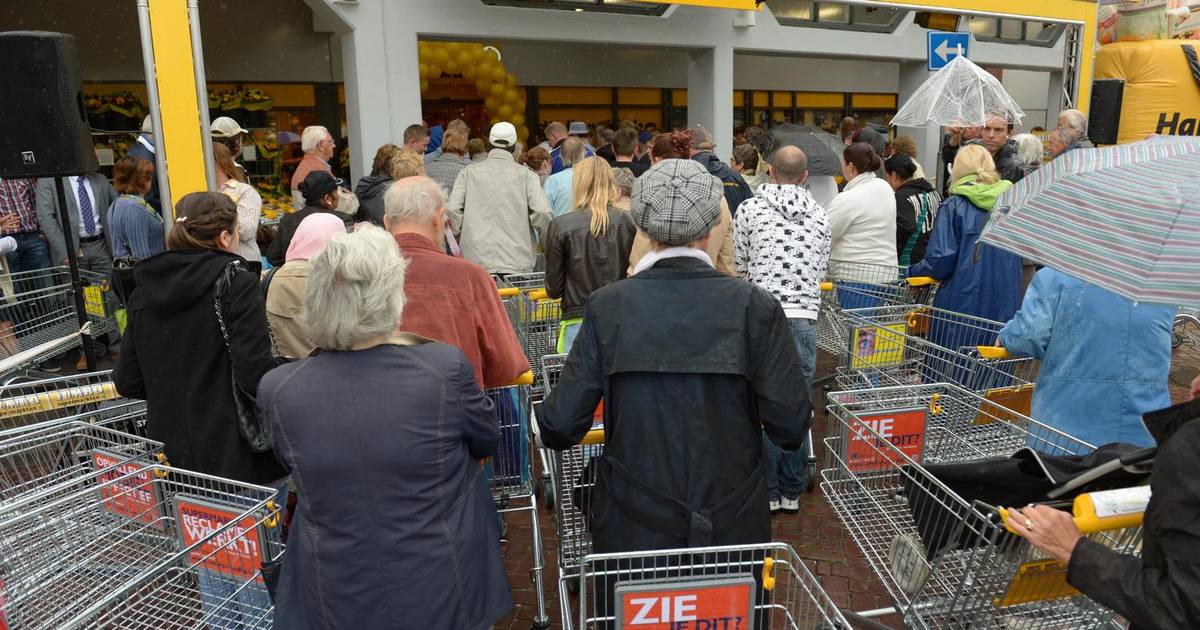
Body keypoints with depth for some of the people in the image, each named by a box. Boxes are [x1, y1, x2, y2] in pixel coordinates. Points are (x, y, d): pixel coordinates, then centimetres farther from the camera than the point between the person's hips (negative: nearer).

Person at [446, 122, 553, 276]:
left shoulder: (469, 172, 6)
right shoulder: (526, 174, 1)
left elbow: (452, 210, -2)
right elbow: (541, 212, -9)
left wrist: (459, 236, 13)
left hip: (476, 260, 1)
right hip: (517, 263, -1)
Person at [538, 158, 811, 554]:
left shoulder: (607, 306, -10)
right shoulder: (754, 306, -11)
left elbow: (561, 427, -10)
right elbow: (790, 428, -10)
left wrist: (550, 424, 13)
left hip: (633, 528, 0)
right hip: (732, 525, 0)